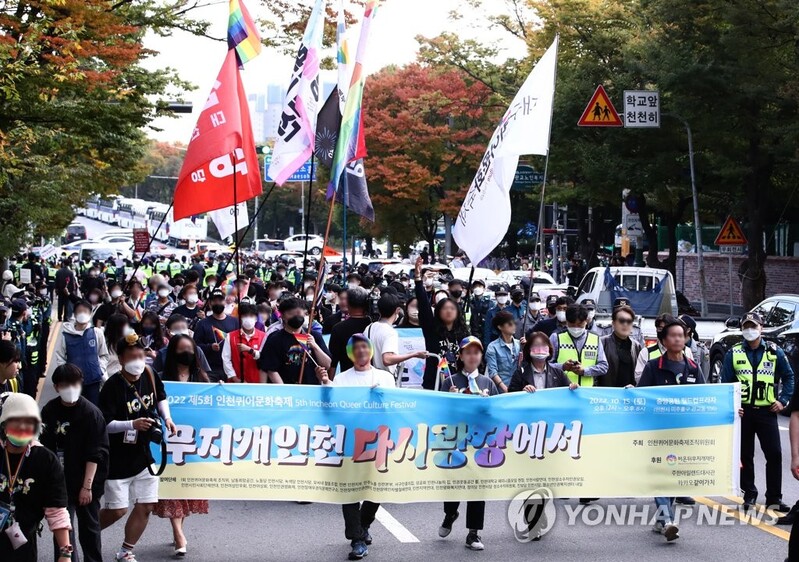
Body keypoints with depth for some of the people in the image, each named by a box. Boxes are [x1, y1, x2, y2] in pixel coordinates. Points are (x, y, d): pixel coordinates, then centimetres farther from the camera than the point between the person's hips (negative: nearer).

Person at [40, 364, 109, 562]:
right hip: (60, 481, 2)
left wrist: (87, 486, -14)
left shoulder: (91, 412, -12)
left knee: (89, 525, 10)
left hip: (87, 481, -2)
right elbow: (45, 447, 6)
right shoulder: (49, 411, -2)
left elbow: (94, 454, -12)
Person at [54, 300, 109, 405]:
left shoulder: (97, 333, 0)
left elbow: (104, 355, 8)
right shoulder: (66, 335, -4)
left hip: (93, 380, 1)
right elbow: (59, 358, 1)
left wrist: (100, 370, -5)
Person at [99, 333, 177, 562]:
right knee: (117, 510, -2)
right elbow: (104, 423, -22)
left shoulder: (149, 376, -3)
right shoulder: (113, 386, -20)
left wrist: (167, 418, 1)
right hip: (117, 459, -5)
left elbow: (161, 397, 17)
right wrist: (132, 424, -33)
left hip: (143, 455, 5)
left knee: (145, 506, 6)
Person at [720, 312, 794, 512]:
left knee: (774, 454, -4)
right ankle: (749, 494, 17)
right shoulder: (734, 353, 4)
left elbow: (789, 376, 10)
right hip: (742, 411, 0)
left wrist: (783, 400, 1)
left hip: (767, 412, 0)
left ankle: (774, 498, 3)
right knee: (745, 455, 7)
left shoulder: (774, 352, 4)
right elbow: (725, 382, 5)